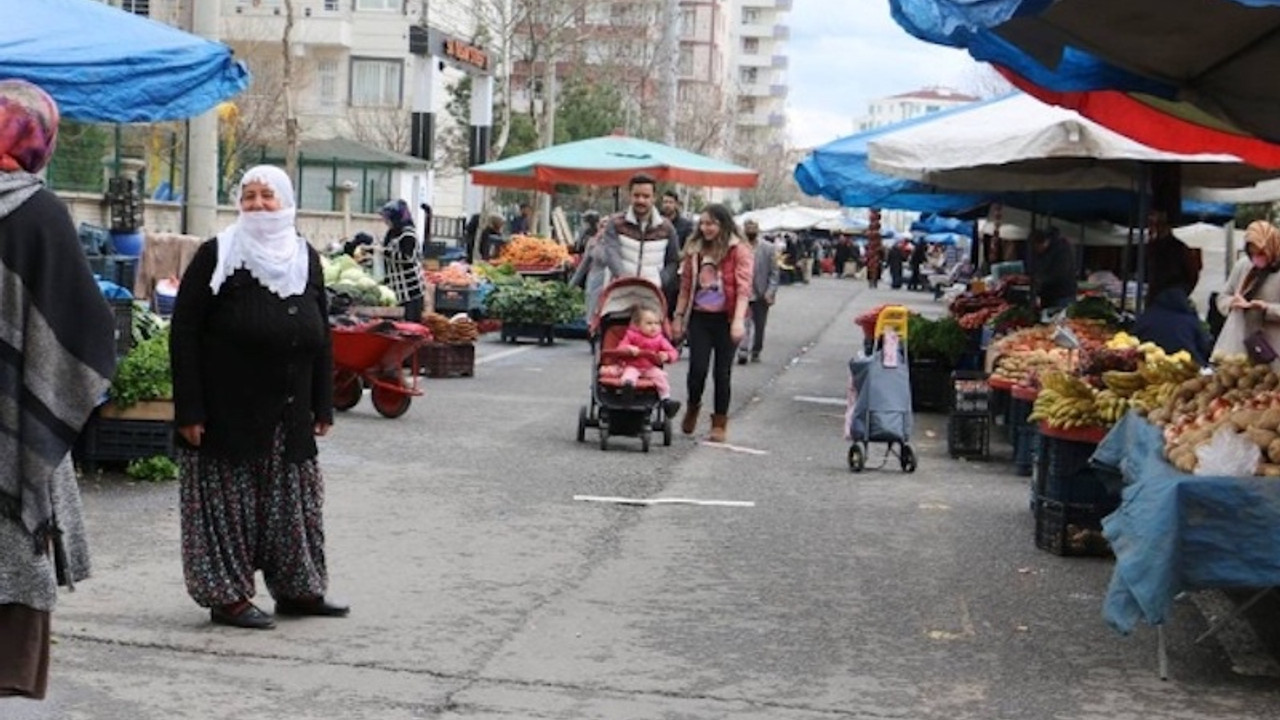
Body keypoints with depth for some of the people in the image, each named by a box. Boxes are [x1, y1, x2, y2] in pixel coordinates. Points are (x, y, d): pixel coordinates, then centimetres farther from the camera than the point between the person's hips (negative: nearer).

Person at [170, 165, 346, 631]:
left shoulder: (306, 259, 8)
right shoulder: (217, 256, -7)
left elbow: (321, 335, 13)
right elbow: (184, 331, -9)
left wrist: (322, 406, 8)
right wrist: (189, 410, -14)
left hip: (289, 414, 5)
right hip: (228, 412, -5)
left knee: (292, 501, 12)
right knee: (229, 501, 2)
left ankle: (296, 588, 25)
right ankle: (227, 595, 12)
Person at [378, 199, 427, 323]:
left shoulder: (408, 233, -12)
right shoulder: (392, 233, 14)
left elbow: (407, 257, -22)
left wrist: (385, 252, -21)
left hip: (411, 286, -9)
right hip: (398, 287, 9)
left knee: (412, 321, -9)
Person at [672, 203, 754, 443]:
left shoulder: (739, 251, -3)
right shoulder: (695, 250, 10)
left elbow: (743, 288, -11)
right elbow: (686, 286, 14)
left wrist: (739, 320, -21)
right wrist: (678, 317, 11)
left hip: (725, 318, -3)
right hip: (700, 317, 3)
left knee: (722, 372, 3)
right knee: (697, 367, -7)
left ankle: (719, 424, 14)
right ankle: (692, 408, 21)